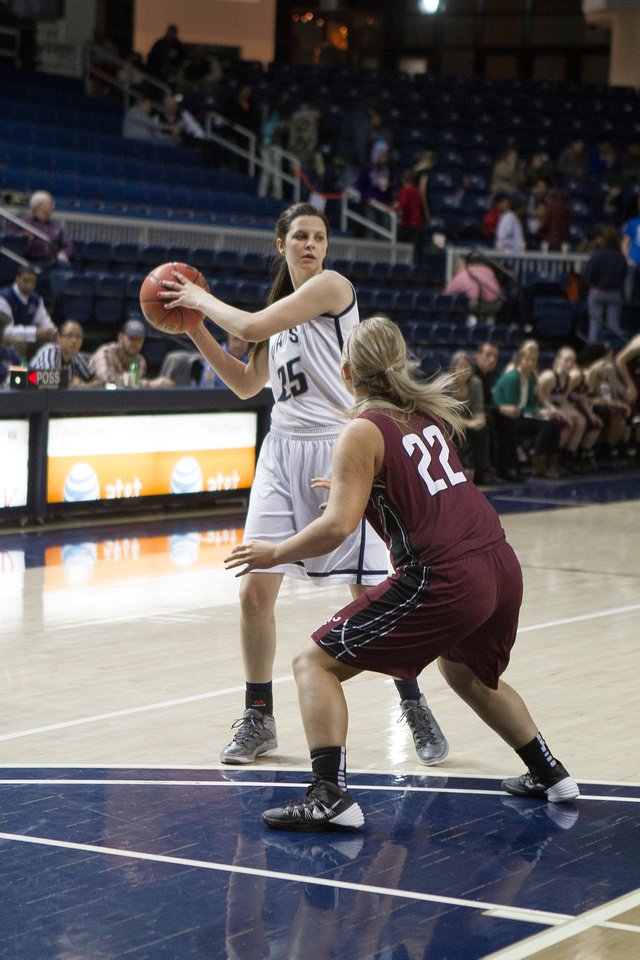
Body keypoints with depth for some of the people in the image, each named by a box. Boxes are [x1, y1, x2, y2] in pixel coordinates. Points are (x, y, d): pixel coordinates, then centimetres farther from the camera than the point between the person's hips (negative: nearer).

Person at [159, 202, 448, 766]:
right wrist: (195, 327, 15)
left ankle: (416, 710, 11)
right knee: (255, 591, 0)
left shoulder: (331, 285, -7)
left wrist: (202, 299, 1)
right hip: (284, 449, 7)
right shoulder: (281, 307, 17)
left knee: (371, 595, -5)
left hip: (338, 449, -7)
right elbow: (247, 384, 21)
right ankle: (258, 720, 14)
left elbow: (251, 327, -15)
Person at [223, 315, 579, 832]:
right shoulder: (428, 411, 16)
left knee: (316, 662, 2)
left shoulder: (364, 431, -5)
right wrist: (351, 485, 43)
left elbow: (338, 525, -15)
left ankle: (331, 798, -11)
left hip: (444, 578, -8)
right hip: (501, 564, 8)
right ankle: (549, 775, 40)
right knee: (467, 673, 36)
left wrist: (276, 553, -1)